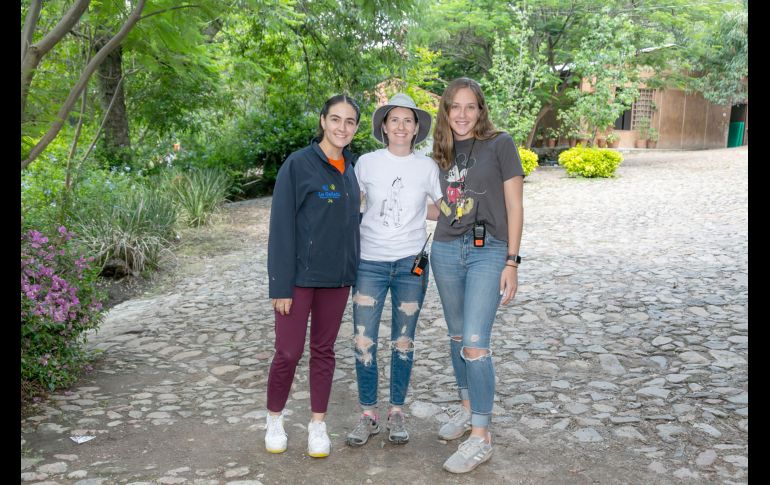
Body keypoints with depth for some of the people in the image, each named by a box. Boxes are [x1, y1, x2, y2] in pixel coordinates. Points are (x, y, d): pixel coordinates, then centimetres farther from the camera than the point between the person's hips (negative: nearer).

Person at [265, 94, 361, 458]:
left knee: (324, 350, 12)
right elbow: (281, 226, -12)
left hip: (337, 278, 5)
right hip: (300, 276, -5)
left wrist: (354, 272, 10)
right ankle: (274, 420, 24)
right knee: (288, 353, 1)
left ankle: (318, 425, 24)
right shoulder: (298, 164, -10)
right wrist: (281, 285, -15)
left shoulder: (351, 168, 7)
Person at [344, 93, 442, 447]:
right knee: (363, 342, -2)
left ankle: (397, 412, 24)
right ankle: (368, 414, 15)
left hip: (411, 262, 1)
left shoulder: (427, 167, 2)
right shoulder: (366, 163, 0)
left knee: (403, 343, 9)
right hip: (370, 262, 0)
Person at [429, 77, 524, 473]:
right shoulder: (443, 151, 10)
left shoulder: (500, 144, -5)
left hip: (488, 251, -5)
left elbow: (514, 206, -6)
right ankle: (468, 408, 32)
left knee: (475, 343, -11)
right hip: (446, 250, 6)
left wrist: (511, 262, -10)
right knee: (457, 336, 14)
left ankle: (481, 437, -1)